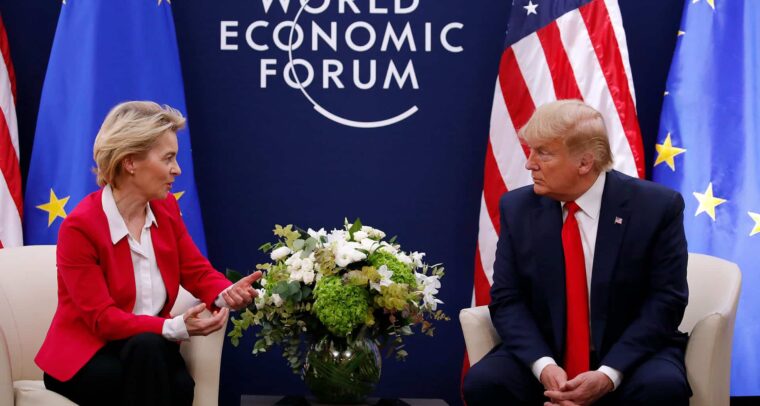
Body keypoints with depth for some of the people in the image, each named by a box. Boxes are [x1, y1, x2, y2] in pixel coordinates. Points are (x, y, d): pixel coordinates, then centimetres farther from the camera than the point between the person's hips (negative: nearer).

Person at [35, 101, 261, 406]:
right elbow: (102, 318, -21)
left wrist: (226, 295, -21)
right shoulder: (80, 227, -18)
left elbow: (197, 271, 4)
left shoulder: (165, 208, 2)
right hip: (83, 361, -4)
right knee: (147, 346, -35)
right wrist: (176, 328, -33)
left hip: (146, 356, 4)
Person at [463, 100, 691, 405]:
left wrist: (609, 374, -21)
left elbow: (666, 300, -9)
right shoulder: (517, 208, 1)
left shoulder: (656, 207, -7)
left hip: (629, 357, -2)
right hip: (543, 355, 2)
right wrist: (543, 365, -19)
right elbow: (507, 299, -1)